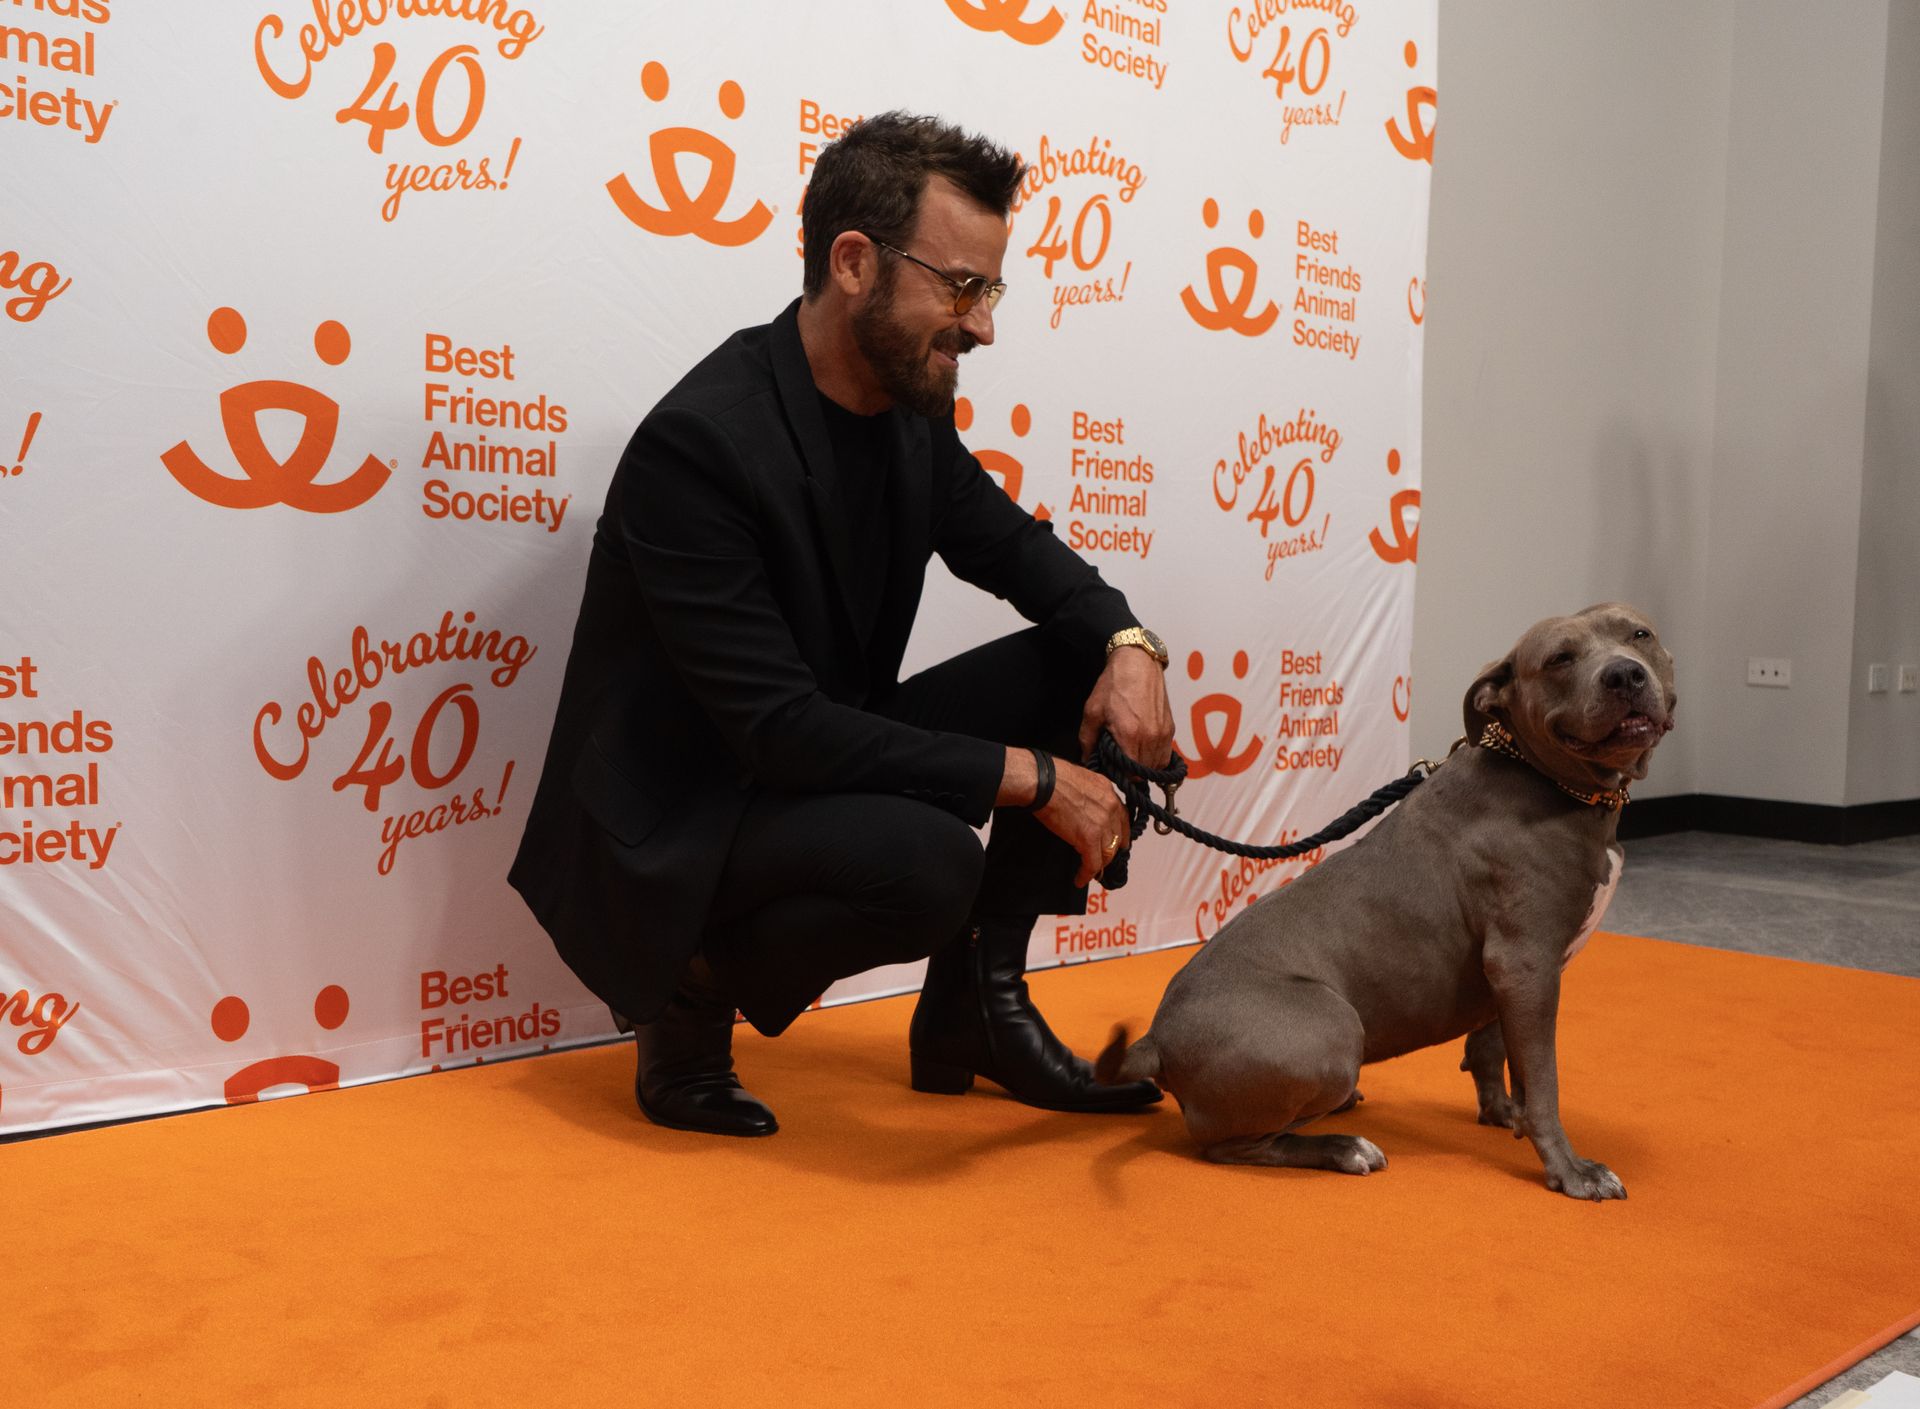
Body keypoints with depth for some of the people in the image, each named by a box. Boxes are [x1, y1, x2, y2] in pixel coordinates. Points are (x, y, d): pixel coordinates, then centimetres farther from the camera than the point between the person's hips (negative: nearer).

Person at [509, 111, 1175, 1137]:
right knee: (932, 863, -35)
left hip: (824, 759, 9)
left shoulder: (909, 404, -1)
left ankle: (976, 1004, 6)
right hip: (677, 822, -8)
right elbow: (780, 732, -28)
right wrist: (1028, 776, -24)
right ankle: (696, 991, -4)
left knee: (1084, 667, -2)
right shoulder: (697, 444, -26)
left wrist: (1125, 641, -8)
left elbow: (1008, 543, 14)